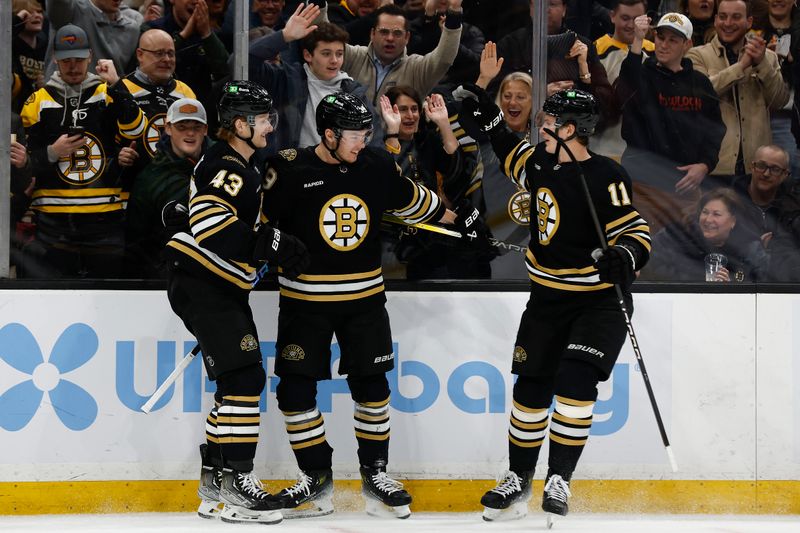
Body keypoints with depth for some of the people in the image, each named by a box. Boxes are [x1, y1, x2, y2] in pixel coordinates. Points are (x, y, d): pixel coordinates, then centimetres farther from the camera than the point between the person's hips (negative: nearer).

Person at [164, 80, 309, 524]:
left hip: (222, 289, 11)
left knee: (238, 381, 13)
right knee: (244, 376, -15)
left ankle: (216, 478, 19)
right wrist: (271, 245, -30)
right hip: (201, 285, -11)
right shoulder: (227, 168, -15)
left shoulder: (243, 168, 19)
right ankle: (236, 480, -13)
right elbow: (209, 220, -30)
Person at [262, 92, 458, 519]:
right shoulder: (289, 169, -14)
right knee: (295, 388, -3)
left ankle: (375, 473, 19)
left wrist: (456, 218, 23)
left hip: (364, 297, 3)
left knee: (371, 385, 6)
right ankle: (316, 476, 11)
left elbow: (411, 199, 16)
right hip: (305, 300, -3)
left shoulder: (377, 165, -1)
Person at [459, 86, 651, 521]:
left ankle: (559, 480, -15)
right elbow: (513, 154, 25)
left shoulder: (605, 178, -20)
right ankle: (519, 480, 19)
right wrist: (487, 115, 21)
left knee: (575, 380, -22)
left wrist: (624, 256, -41)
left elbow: (635, 231, -22)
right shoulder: (541, 165, 1)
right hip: (548, 298, 7)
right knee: (531, 386, 7)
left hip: (600, 300, -7)